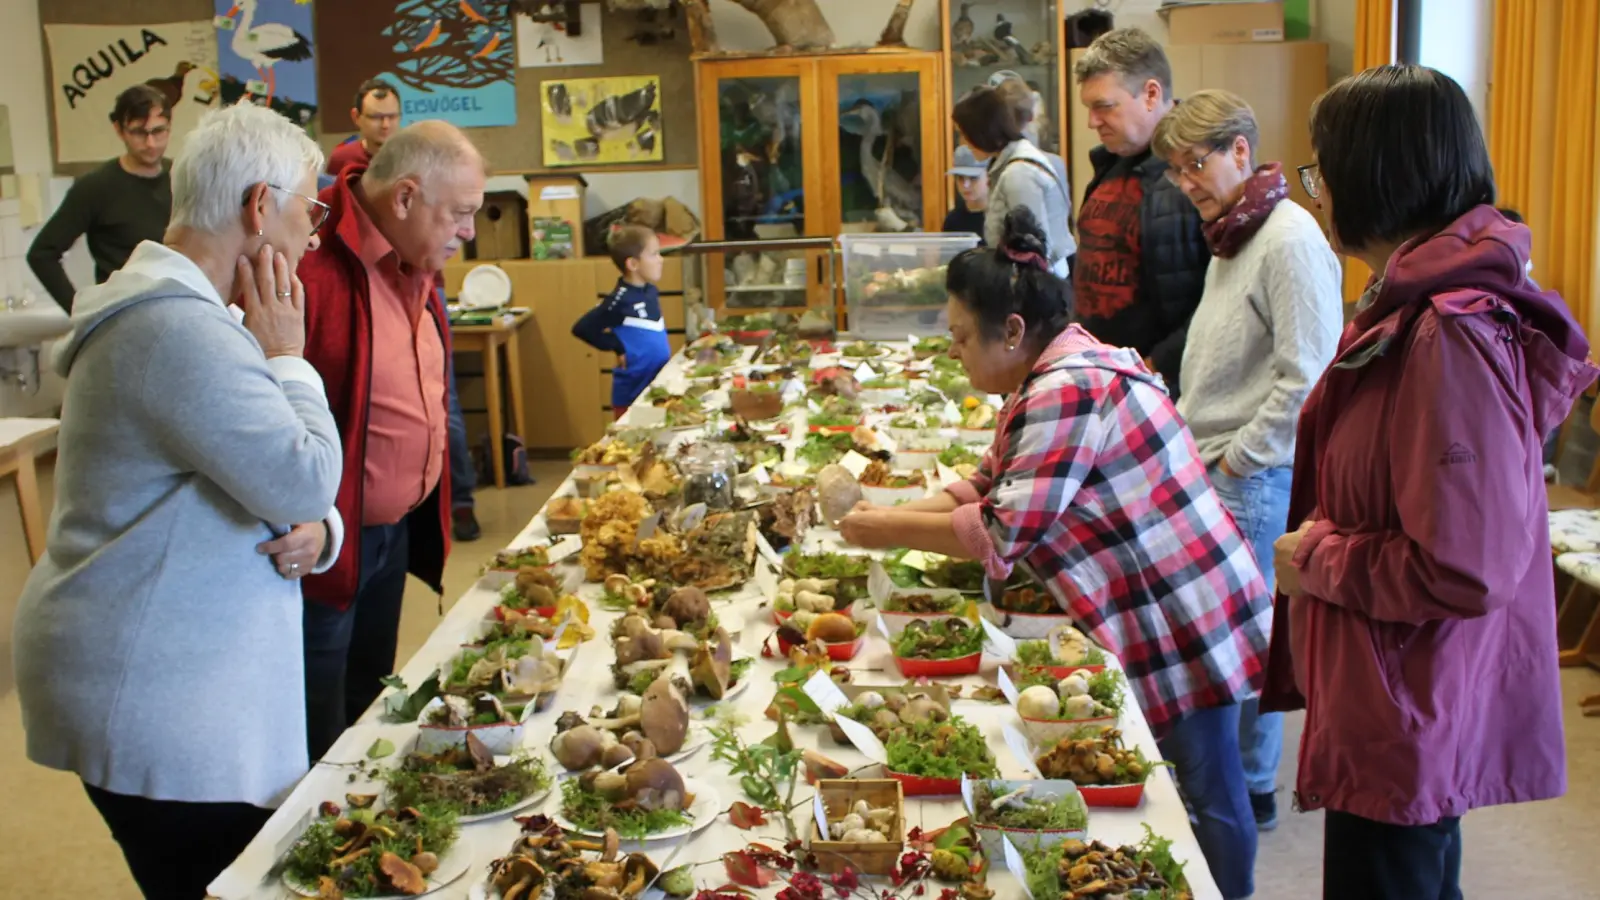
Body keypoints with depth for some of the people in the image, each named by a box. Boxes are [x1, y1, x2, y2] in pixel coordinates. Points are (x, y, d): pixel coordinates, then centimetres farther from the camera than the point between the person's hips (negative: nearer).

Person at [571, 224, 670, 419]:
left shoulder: (650, 292, 5)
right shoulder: (621, 300, -18)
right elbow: (582, 328, -18)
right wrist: (618, 347, -15)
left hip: (658, 389, 8)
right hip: (632, 396, -8)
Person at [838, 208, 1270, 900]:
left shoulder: (1070, 394, -24)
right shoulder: (1052, 378, 9)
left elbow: (1002, 533, -24)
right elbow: (988, 486, 13)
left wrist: (889, 529, -13)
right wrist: (896, 513, 0)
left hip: (1184, 626, -10)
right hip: (1150, 616, 10)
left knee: (1205, 789, 5)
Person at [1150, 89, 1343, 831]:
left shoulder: (1290, 240, -16)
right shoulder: (1231, 235, 14)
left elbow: (1306, 379, -21)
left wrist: (1236, 462, -15)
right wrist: (1191, 445, 12)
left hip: (1254, 481, -9)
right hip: (1213, 471, 9)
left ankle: (1249, 792, 16)